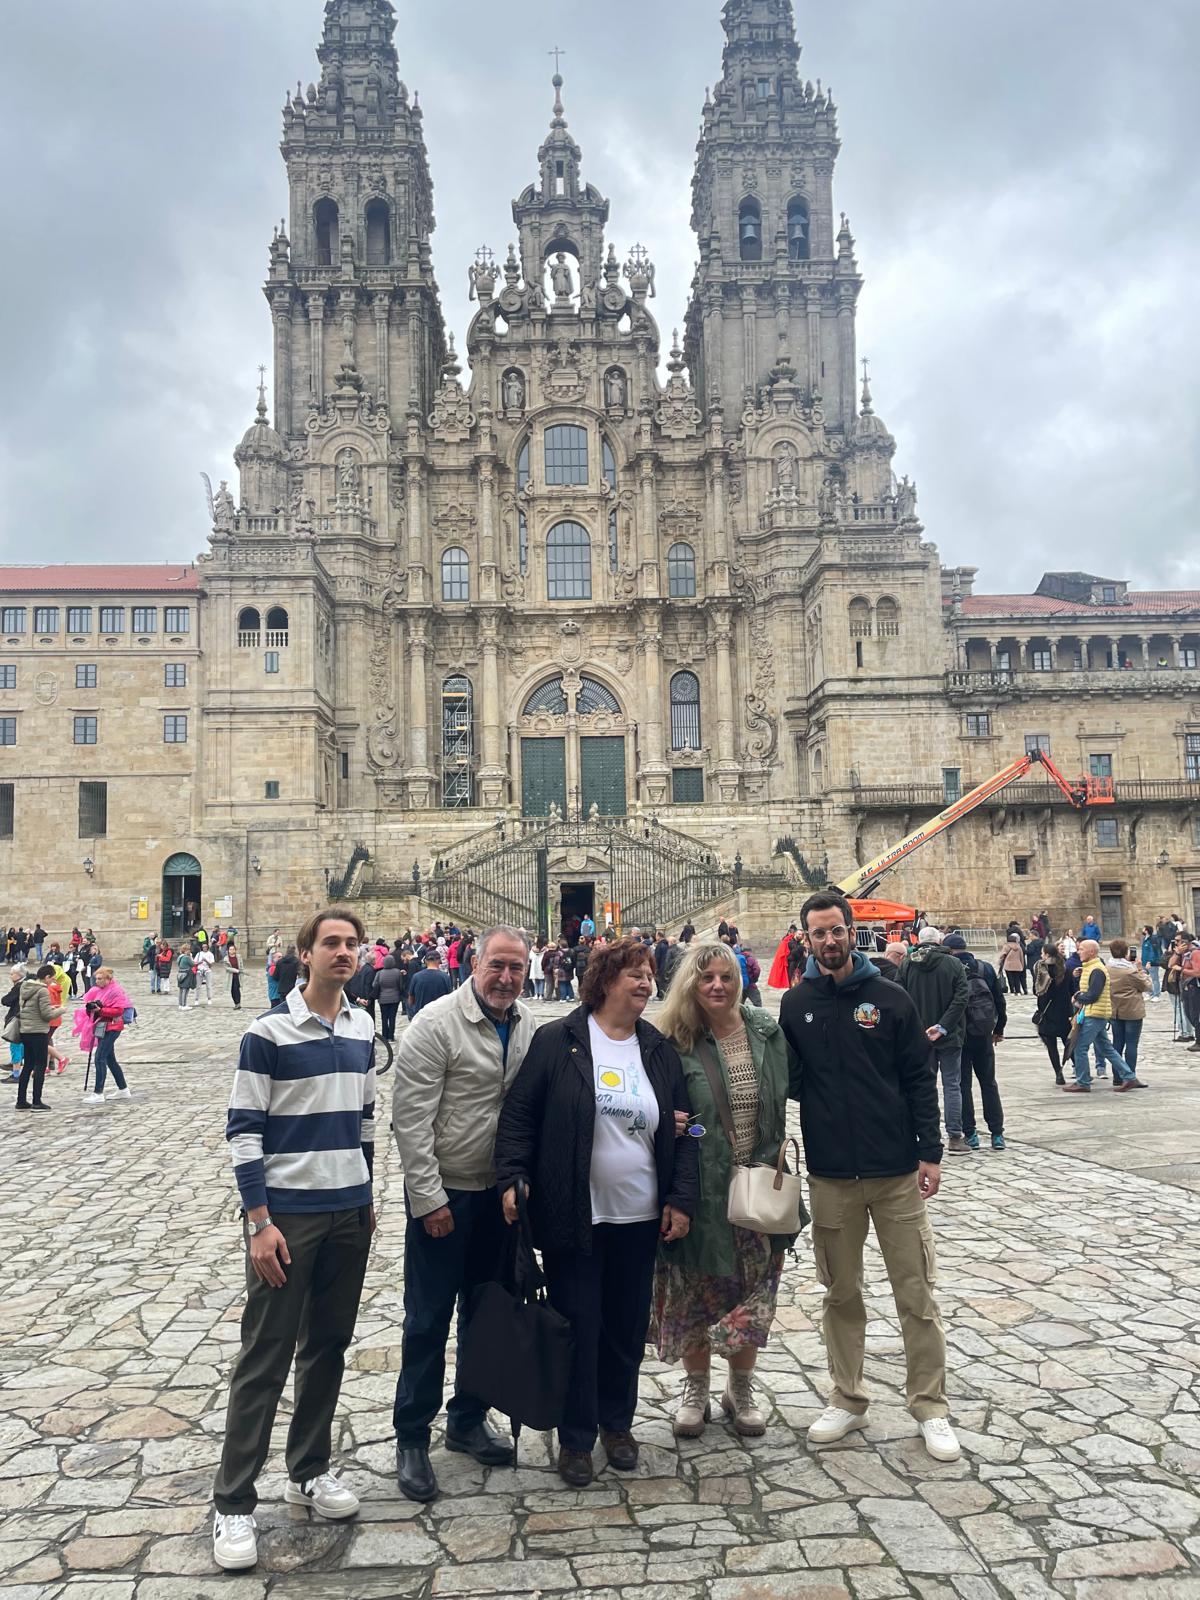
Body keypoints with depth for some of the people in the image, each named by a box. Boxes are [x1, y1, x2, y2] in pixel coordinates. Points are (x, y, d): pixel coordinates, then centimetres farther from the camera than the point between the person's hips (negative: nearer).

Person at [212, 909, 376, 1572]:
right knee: (265, 1357, 1)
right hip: (286, 1214, -5)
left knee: (328, 1345, 15)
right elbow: (244, 1131, -11)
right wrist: (259, 1223, -15)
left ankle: (309, 1472, 30)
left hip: (350, 1213, 5)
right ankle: (233, 1504, 13)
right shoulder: (268, 1033, -11)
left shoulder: (362, 1030, 6)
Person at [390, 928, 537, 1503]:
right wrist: (429, 1198, -16)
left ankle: (468, 1420, 36)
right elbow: (411, 1118, -17)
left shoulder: (528, 1028, 2)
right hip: (444, 1194, -6)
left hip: (501, 1191, 6)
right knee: (429, 1319, 5)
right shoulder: (437, 1023, -17)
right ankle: (412, 1438, 22)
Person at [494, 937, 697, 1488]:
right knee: (578, 1326, 5)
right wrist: (511, 1177, -14)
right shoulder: (557, 1042, -7)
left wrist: (680, 1199, 1)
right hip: (573, 1215, -4)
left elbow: (682, 1131, 7)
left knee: (627, 1326, 14)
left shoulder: (660, 1051, 5)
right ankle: (575, 1438, 22)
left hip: (639, 1217, 4)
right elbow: (519, 1113, -5)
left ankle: (616, 1422, 35)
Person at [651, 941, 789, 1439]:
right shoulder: (676, 1043, -10)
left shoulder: (767, 1032, -1)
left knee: (752, 1295, 12)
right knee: (695, 1290, 11)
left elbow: (786, 1093, 12)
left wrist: (775, 1164, 5)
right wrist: (666, 1123, -21)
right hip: (701, 1191, -2)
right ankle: (695, 1390, 33)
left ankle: (741, 1389, 34)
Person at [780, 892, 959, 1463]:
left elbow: (919, 1080, -2)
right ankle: (847, 1400, 28)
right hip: (830, 1175, 2)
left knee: (916, 1293, 6)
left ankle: (930, 1407, 20)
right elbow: (788, 1080, 8)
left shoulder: (890, 999, -3)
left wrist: (929, 1152, -6)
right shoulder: (796, 1004, 2)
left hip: (896, 1171, -1)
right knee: (842, 1293, 13)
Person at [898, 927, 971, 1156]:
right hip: (949, 1037, -2)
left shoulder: (906, 965, -2)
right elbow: (960, 1000, -14)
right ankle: (955, 1137, 4)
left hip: (917, 1037, 2)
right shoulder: (953, 964, -5)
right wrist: (942, 1027, -16)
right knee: (952, 1084, 5)